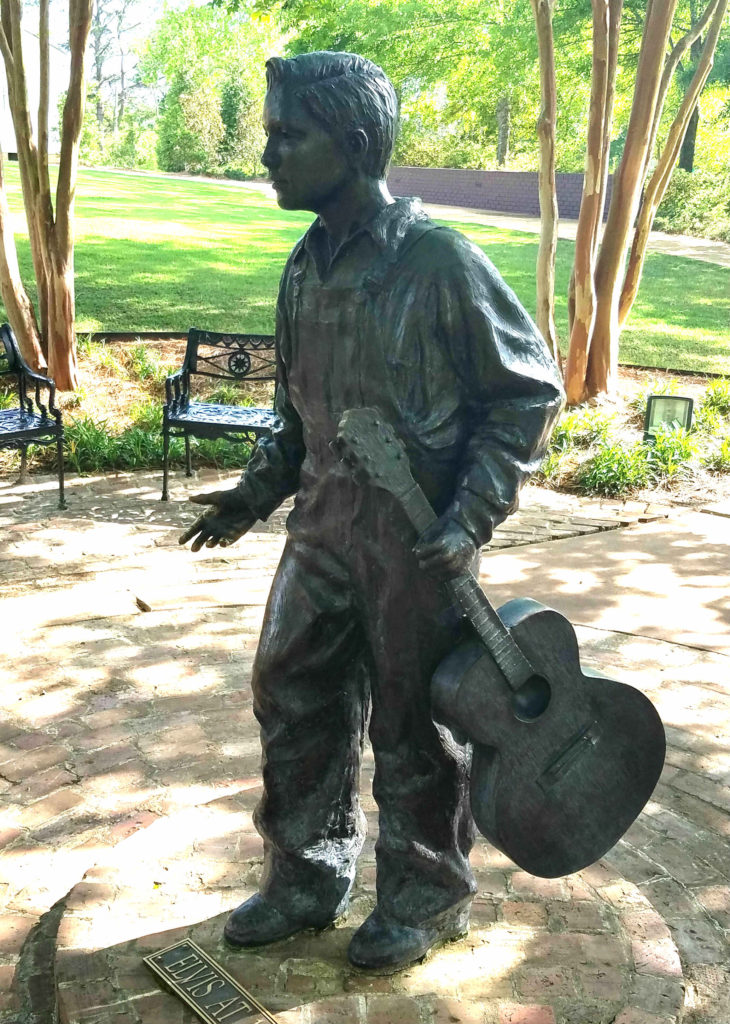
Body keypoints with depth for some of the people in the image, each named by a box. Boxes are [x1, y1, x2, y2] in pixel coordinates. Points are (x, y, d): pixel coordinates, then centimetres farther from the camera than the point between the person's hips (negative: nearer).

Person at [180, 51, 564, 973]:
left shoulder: (438, 262, -16)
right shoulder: (305, 265, 5)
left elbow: (530, 391, -10)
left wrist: (472, 516, -17)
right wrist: (254, 493, 11)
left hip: (416, 540, -6)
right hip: (324, 523, 7)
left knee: (411, 727, 8)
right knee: (291, 698, 14)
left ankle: (427, 899, 33)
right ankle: (306, 879, 36)